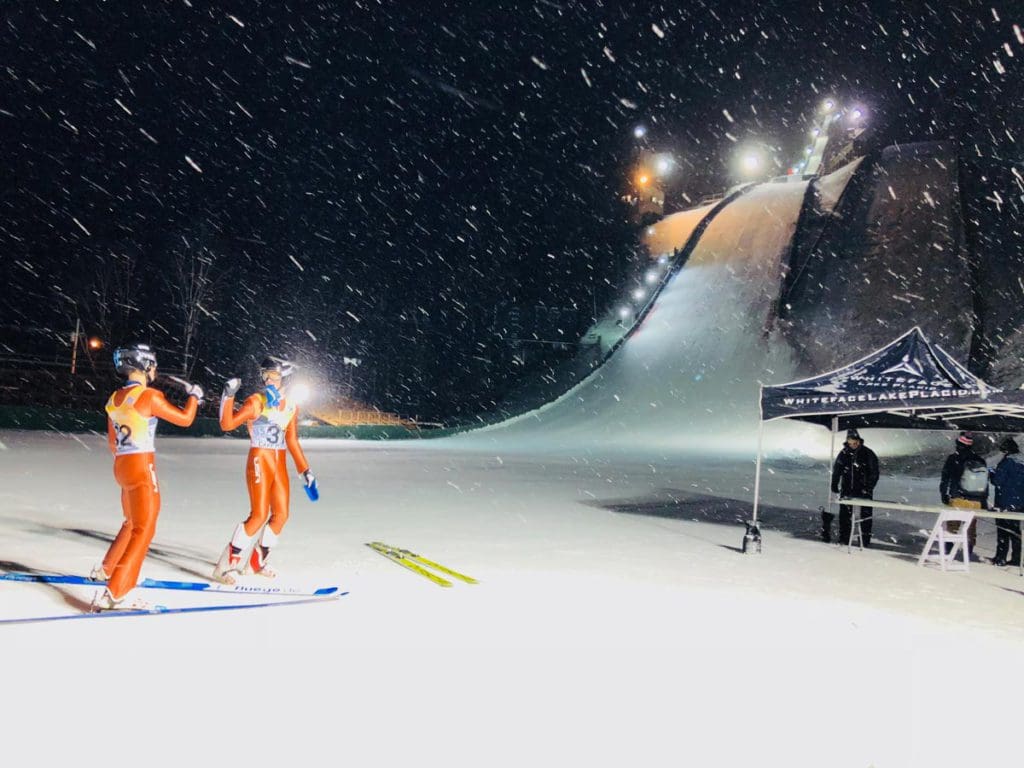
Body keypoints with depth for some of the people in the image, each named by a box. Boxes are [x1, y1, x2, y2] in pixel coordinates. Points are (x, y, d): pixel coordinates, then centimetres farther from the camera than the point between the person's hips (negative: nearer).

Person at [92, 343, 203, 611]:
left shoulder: (114, 399, 10)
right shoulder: (149, 396, -14)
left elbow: (112, 442, 18)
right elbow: (185, 419, -6)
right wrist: (194, 395, 11)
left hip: (121, 467, 8)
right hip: (142, 469, -8)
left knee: (132, 523, 28)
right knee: (143, 531, -5)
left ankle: (106, 569, 45)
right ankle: (114, 594, -11)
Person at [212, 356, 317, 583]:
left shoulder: (290, 407, 9)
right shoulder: (256, 401, -6)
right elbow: (227, 424, -15)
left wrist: (305, 471, 14)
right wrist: (228, 396, -25)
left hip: (280, 465, 6)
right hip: (259, 462, -6)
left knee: (281, 515, 7)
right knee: (259, 515, -13)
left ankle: (255, 562, 24)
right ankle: (226, 565, -3)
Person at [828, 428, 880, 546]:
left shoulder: (868, 454, -5)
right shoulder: (844, 453, 1)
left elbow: (874, 473, -4)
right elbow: (836, 471, 9)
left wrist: (869, 487, -13)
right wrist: (834, 486, 2)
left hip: (863, 489, -2)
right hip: (847, 489, 2)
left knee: (865, 515, 1)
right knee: (845, 514, 2)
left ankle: (866, 539, 8)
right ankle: (844, 538, 10)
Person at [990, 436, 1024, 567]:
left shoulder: (1007, 462, -13)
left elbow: (997, 481, -16)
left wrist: (992, 473, 3)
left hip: (1005, 503, -6)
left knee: (1003, 530, -1)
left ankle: (1000, 557, -1)